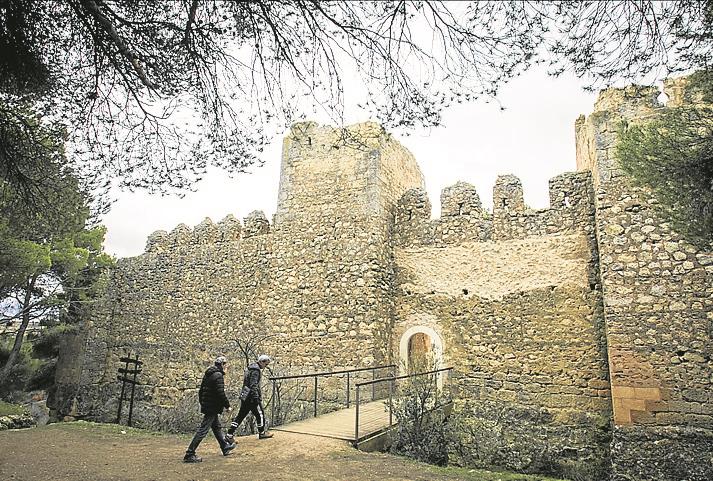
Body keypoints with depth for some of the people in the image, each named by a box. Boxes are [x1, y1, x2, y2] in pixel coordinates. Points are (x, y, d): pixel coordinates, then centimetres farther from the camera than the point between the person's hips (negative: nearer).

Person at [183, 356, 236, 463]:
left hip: (206, 406, 10)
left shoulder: (208, 374, 12)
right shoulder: (218, 376, -17)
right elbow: (221, 393, -21)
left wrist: (202, 403, 25)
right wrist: (227, 406, -11)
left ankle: (225, 447, 34)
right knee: (202, 430, -6)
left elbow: (201, 391, 18)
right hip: (213, 408, -10)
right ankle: (189, 454, -3)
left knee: (217, 427, 20)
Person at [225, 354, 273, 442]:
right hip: (251, 397, -10)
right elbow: (253, 385, -23)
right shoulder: (256, 370, -16)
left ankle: (229, 435, 8)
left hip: (244, 396, 10)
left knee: (241, 415, 10)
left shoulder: (250, 368, 16)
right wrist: (256, 397, -23)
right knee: (260, 414, 5)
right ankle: (262, 433, 19)